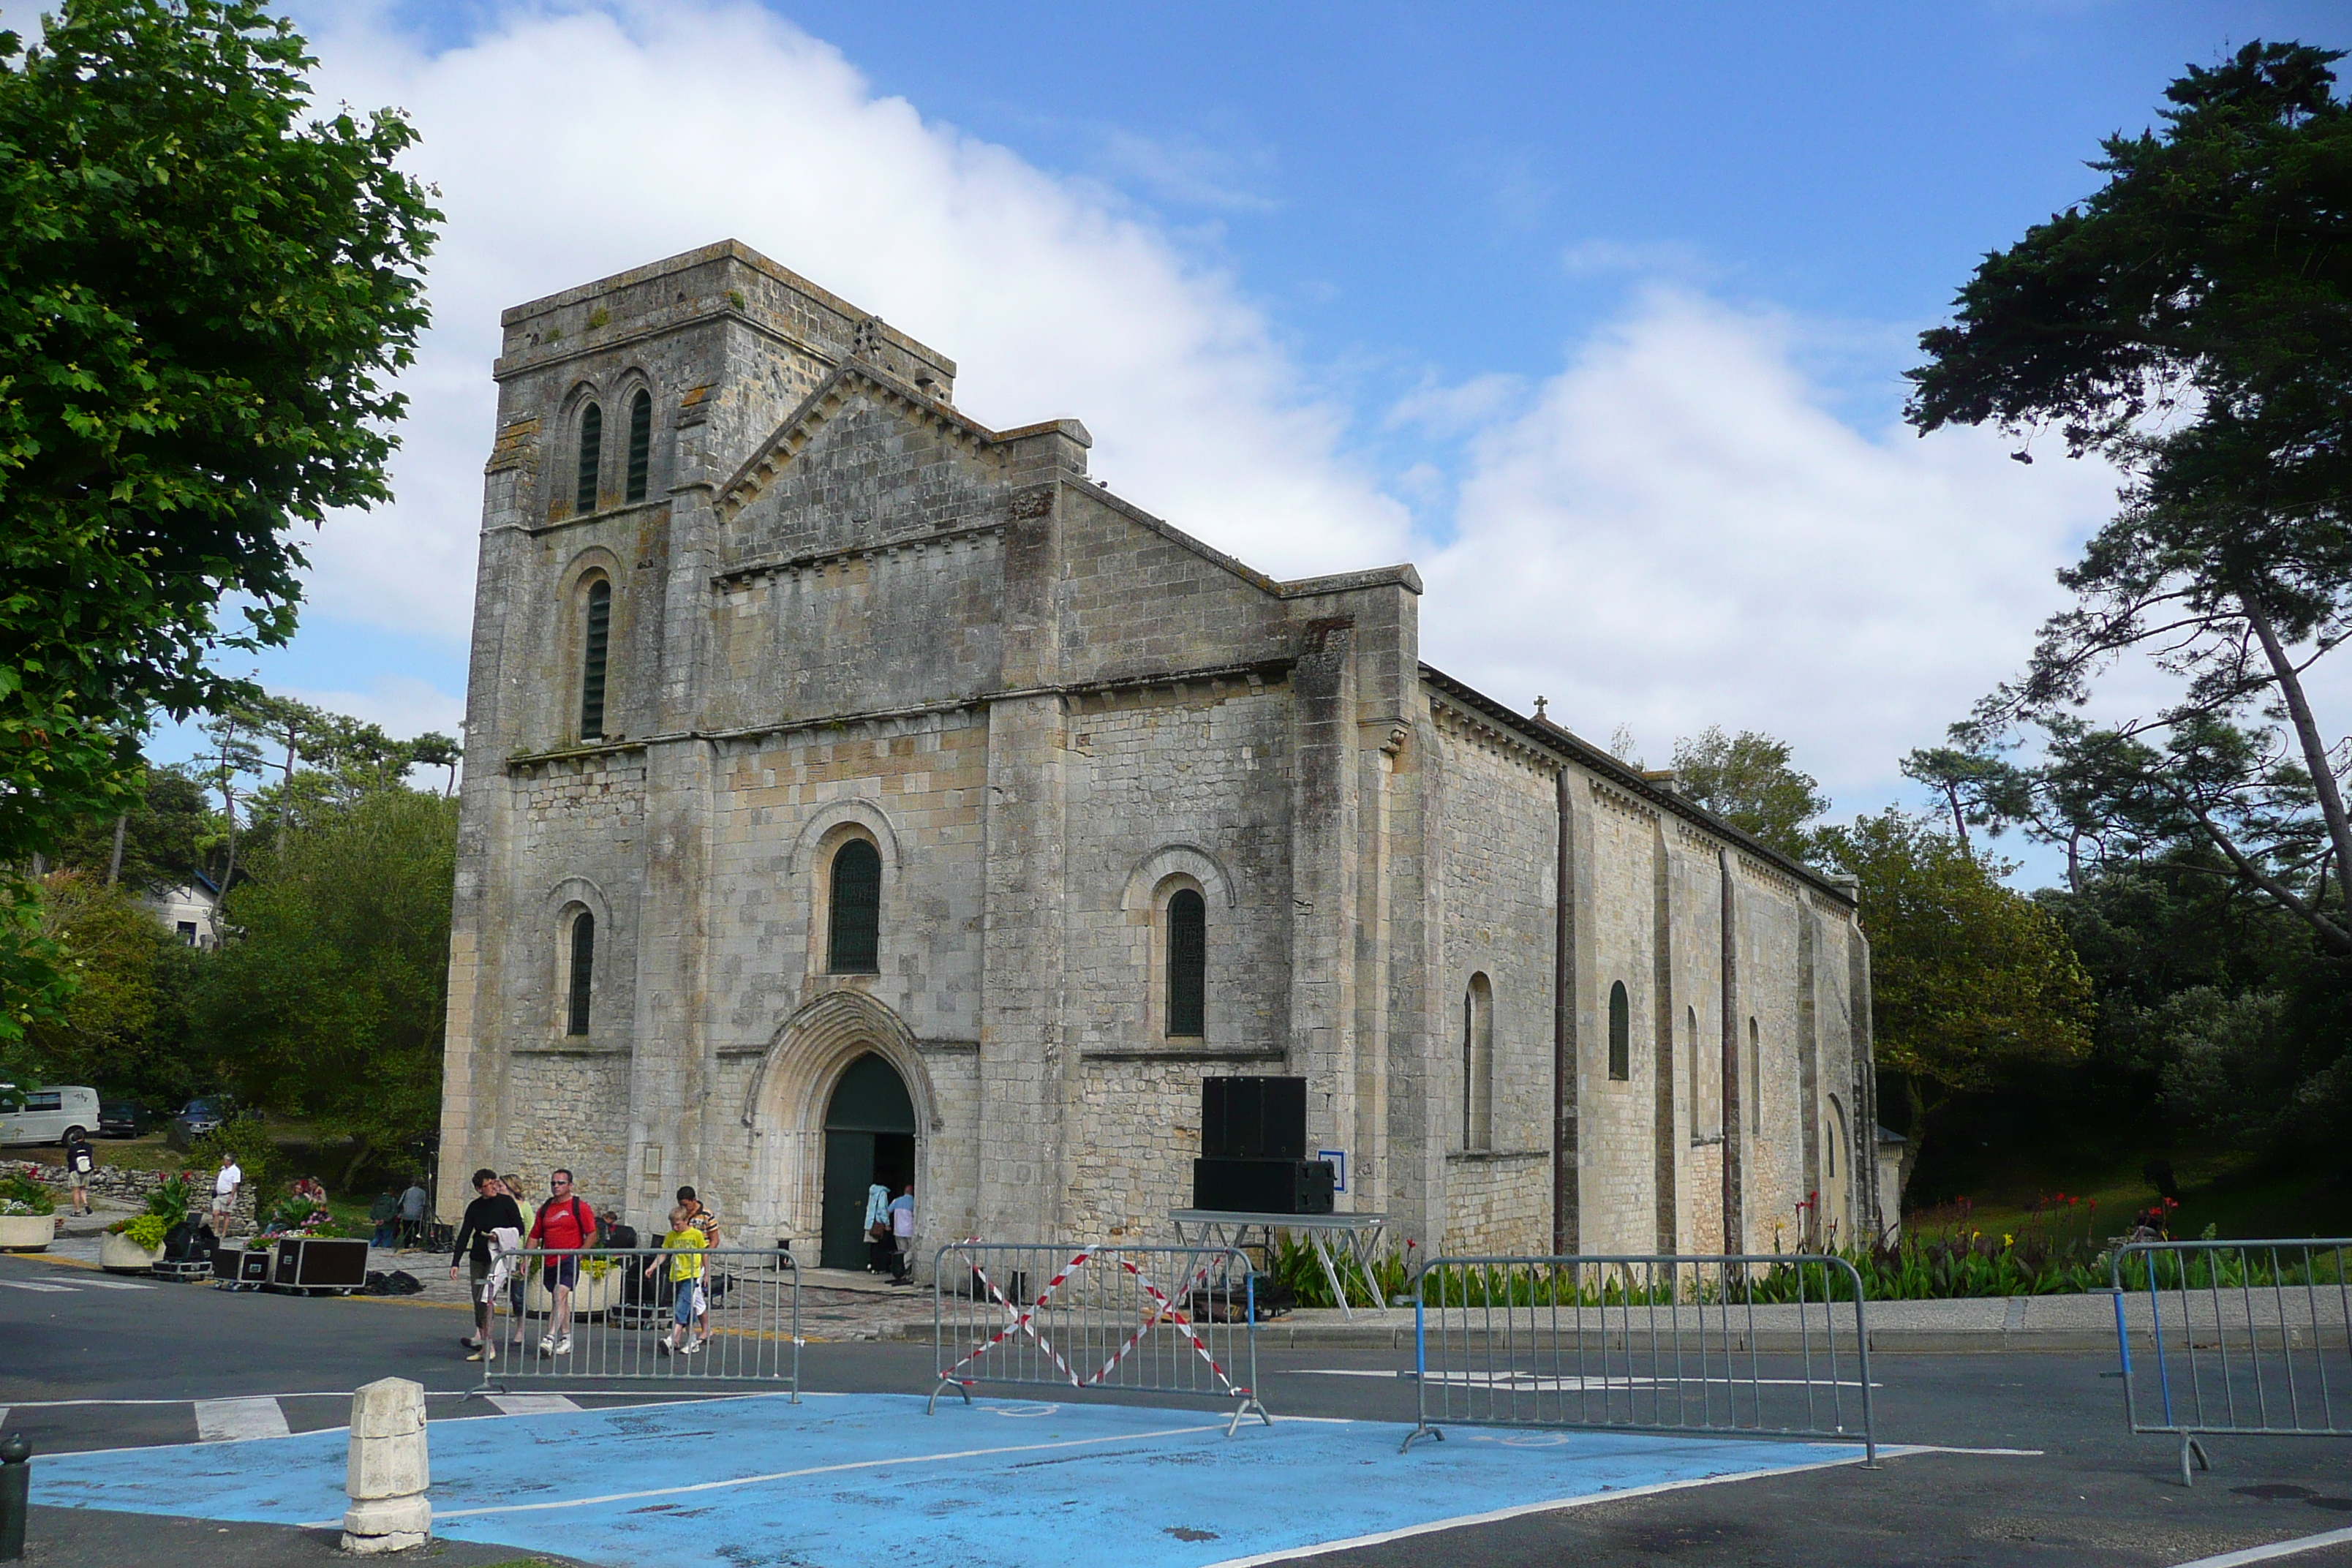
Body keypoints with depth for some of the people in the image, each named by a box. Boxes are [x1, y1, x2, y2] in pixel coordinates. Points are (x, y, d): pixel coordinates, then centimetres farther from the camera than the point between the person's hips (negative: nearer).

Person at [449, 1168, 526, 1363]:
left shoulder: (506, 1202, -4)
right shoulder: (474, 1208, 6)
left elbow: (519, 1229, -2)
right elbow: (464, 1235, 5)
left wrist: (499, 1236, -18)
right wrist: (455, 1262, -1)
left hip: (499, 1257, -5)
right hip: (477, 1259, 5)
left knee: (486, 1299, -20)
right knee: (478, 1302, 5)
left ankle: (480, 1339, -23)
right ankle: (487, 1348, 11)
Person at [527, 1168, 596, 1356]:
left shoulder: (579, 1207, -3)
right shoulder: (545, 1208, 13)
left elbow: (592, 1233, -4)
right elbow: (535, 1236, 16)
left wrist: (579, 1254, -12)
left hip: (569, 1261, -6)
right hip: (549, 1262, 6)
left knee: (560, 1296, -18)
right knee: (561, 1299, 13)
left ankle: (550, 1338, -25)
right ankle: (566, 1338, 20)